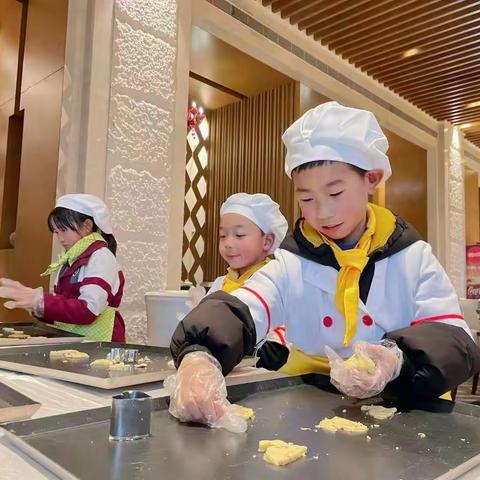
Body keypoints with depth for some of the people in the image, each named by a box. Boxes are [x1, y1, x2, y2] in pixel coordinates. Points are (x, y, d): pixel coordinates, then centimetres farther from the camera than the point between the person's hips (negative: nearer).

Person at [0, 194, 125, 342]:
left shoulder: (101, 257, -8)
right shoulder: (70, 261, 14)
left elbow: (88, 310, -18)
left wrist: (39, 301, -18)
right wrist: (31, 299, 0)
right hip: (70, 340, 6)